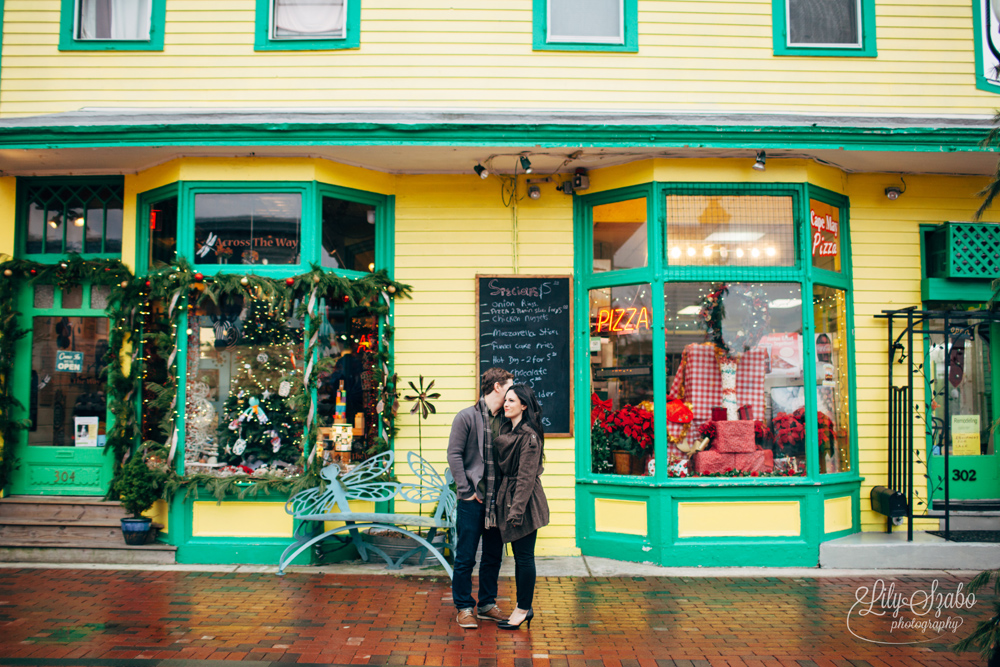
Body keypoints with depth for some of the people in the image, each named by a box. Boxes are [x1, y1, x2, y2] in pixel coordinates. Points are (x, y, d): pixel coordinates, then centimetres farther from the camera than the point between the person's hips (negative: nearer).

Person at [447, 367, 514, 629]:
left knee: (494, 556, 13)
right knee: (466, 557, 1)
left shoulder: (505, 420, 9)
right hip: (472, 500, -5)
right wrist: (467, 490, -12)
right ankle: (464, 608, 13)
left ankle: (487, 604, 25)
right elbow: (454, 455, -8)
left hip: (497, 500, 6)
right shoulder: (467, 417, -7)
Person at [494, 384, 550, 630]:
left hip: (525, 501, -9)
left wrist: (516, 510, -21)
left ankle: (524, 608, 9)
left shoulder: (529, 435, -16)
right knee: (519, 554, 14)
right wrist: (506, 505, 13)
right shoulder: (507, 430, 11)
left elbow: (526, 476, -19)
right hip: (508, 496, 9)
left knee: (524, 555, -1)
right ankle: (523, 606, 23)